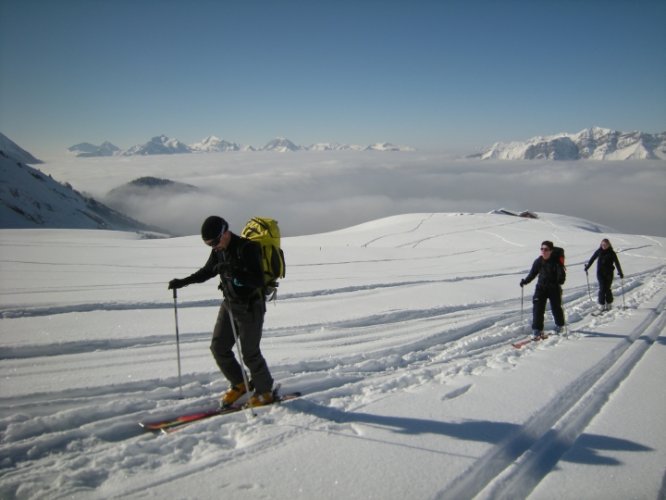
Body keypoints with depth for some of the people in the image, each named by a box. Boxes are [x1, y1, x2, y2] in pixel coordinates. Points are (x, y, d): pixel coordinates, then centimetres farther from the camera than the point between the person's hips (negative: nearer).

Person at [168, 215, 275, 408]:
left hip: (250, 307, -8)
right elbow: (207, 271, 20)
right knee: (218, 347, 9)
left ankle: (265, 392, 20)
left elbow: (258, 281, -28)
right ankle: (239, 384, 27)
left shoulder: (247, 248, -22)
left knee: (250, 353, -1)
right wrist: (183, 282, 12)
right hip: (229, 304, 8)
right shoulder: (219, 250, 3)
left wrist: (234, 272, -38)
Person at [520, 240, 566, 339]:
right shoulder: (538, 261, 1)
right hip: (541, 287, 3)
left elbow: (562, 274, -17)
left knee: (556, 308, 13)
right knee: (538, 308, -8)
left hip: (554, 288, -3)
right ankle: (537, 330, -4)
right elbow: (532, 273, 12)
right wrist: (525, 281, 1)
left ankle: (559, 325, 41)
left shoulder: (556, 262, -12)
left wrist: (559, 281, -36)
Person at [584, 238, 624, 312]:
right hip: (600, 273, 1)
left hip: (609, 273, -1)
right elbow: (592, 259, 11)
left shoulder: (612, 253, -3)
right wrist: (586, 267, 12)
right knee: (602, 288, -5)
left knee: (607, 288, 2)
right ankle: (602, 304, 0)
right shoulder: (599, 251, 2)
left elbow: (617, 263, -2)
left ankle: (608, 304, 18)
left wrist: (620, 273, -6)